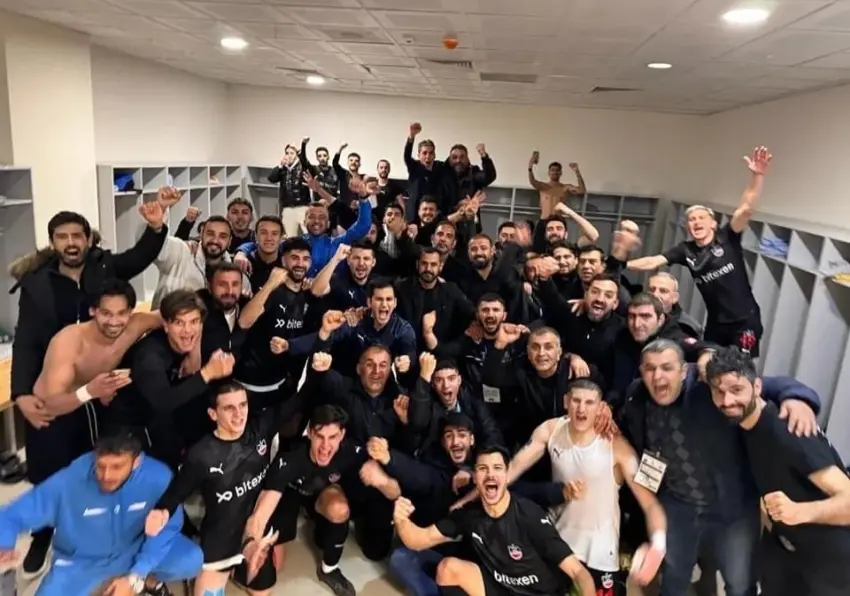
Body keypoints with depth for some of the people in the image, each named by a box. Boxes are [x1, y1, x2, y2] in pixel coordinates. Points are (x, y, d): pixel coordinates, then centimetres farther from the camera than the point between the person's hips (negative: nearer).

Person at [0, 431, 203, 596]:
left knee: (191, 560, -23)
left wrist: (136, 577, -22)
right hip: (82, 561, 0)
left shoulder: (158, 478, -30)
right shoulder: (68, 482, -30)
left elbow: (167, 527, -17)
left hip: (137, 550, 0)